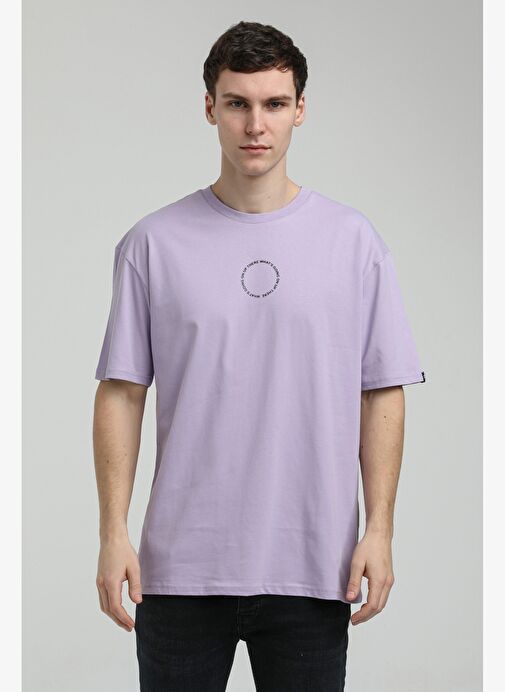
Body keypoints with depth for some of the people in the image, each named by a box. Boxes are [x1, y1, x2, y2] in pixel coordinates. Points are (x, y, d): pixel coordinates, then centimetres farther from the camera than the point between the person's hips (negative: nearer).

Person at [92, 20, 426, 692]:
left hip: (312, 566, 0)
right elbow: (122, 392, 0)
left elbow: (382, 395, 2)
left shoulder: (354, 241, 2)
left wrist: (379, 530, -5)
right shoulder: (154, 243, 1)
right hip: (181, 565, 0)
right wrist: (114, 533, -6)